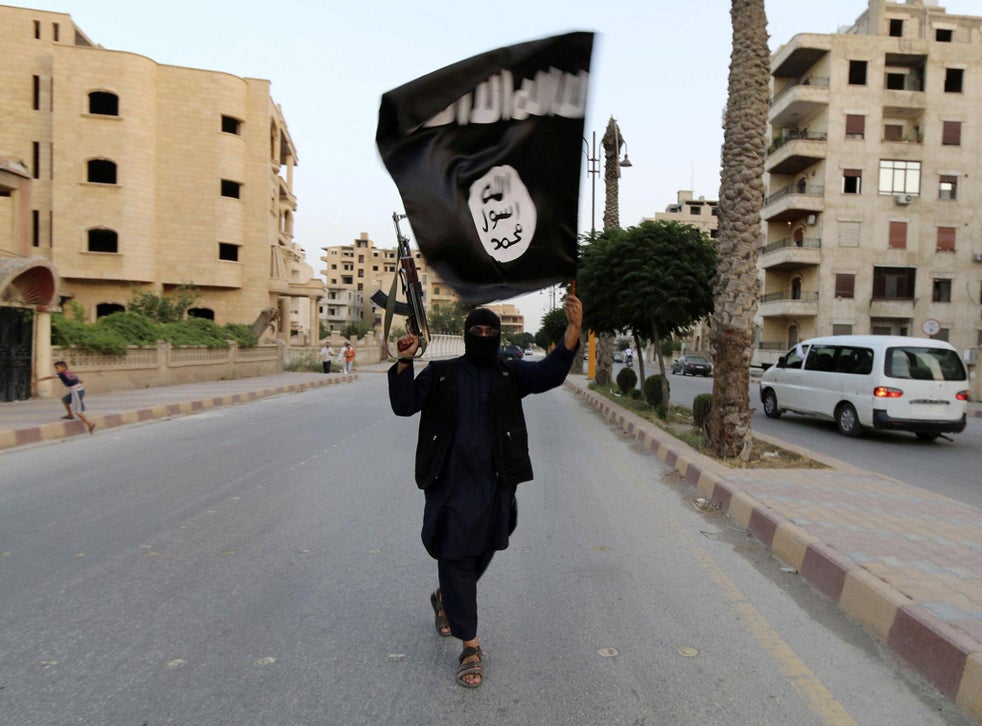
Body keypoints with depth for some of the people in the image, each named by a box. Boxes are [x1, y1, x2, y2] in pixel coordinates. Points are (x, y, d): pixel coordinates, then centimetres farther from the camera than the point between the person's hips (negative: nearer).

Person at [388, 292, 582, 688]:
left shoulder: (510, 373, 3)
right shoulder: (440, 373, 2)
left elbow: (549, 373, -13)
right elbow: (404, 404, -4)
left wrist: (573, 329, -27)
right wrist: (404, 363, -18)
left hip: (495, 484, 2)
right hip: (450, 484, -2)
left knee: (482, 554, 18)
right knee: (456, 558, 0)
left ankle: (445, 599, 48)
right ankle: (470, 647, 13)